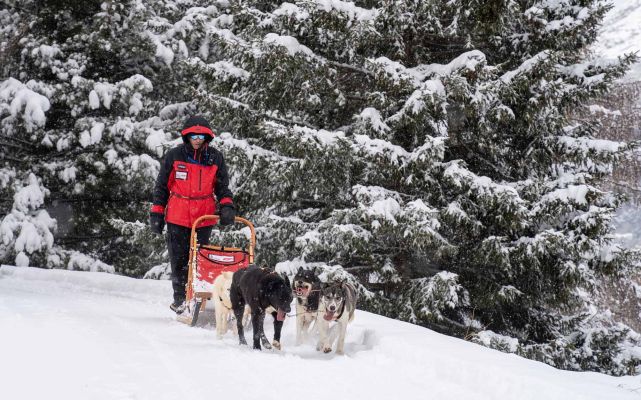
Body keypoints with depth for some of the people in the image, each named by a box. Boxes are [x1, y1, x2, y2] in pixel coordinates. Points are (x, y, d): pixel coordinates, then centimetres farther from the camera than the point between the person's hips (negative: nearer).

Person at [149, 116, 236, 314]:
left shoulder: (215, 158, 5)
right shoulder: (174, 156, 1)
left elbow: (222, 186, 11)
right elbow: (161, 186, 7)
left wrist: (226, 205, -6)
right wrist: (157, 212, 3)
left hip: (204, 218, 0)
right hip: (177, 217, 0)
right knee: (179, 259, 3)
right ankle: (180, 298, 15)